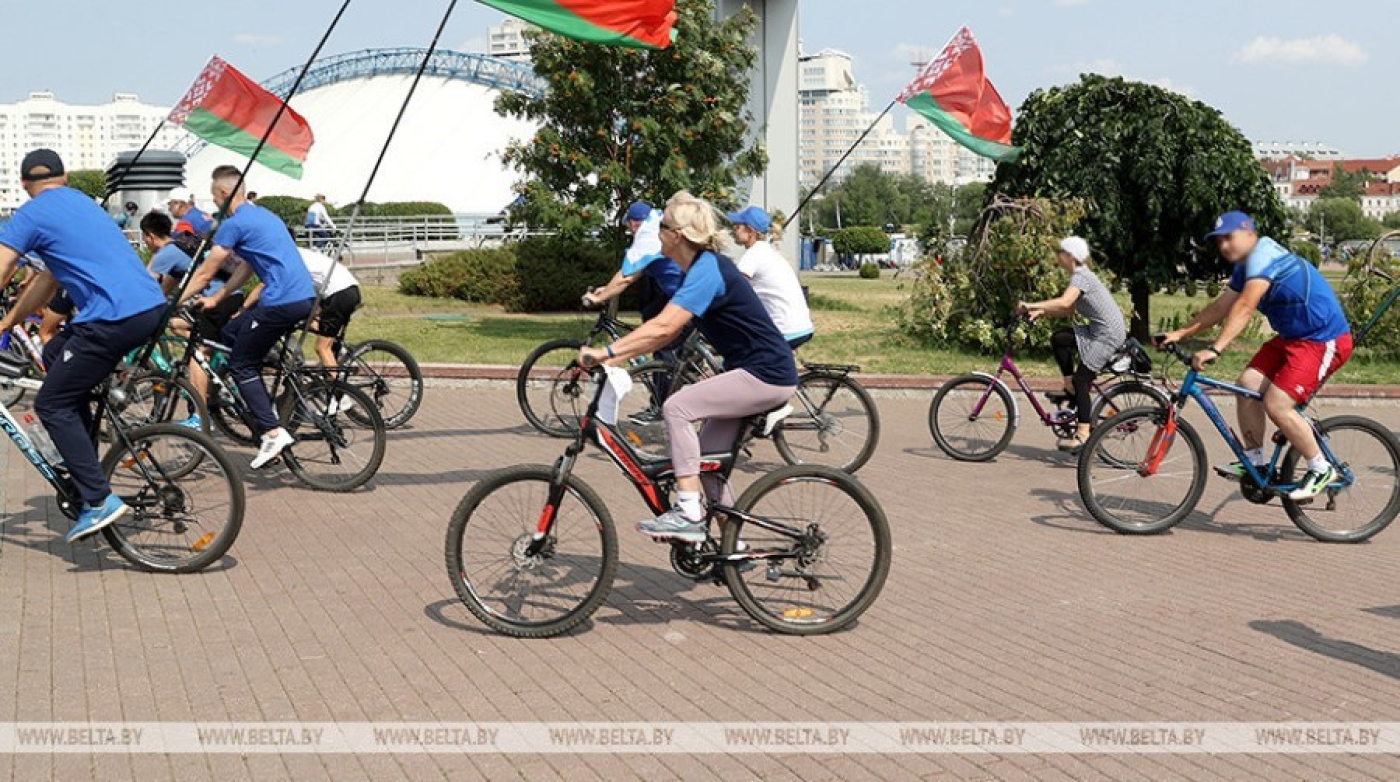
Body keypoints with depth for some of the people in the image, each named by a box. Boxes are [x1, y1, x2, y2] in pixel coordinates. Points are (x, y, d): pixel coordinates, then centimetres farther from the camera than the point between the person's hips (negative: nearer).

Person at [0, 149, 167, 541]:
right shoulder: (82, 203, 26)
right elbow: (48, 280, 31)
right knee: (56, 353, 26)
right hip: (152, 307, 8)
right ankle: (84, 466, 26)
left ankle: (99, 501, -7)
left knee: (52, 405, 1)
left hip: (114, 318, -8)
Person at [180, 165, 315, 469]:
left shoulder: (234, 224, -6)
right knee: (231, 334, 21)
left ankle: (273, 433, -7)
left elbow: (204, 274, -2)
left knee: (241, 364, 1)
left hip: (282, 301, -9)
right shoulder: (262, 215, 22)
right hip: (304, 296, 9)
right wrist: (215, 299, 28)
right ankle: (264, 408, 18)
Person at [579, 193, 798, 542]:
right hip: (761, 373, 10)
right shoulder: (703, 268, 13)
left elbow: (663, 327, -30)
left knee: (677, 407, -19)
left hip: (766, 375, -10)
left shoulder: (707, 271, -18)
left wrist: (606, 352, -31)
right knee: (707, 456, 10)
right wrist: (617, 356, 4)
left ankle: (688, 514, -16)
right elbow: (668, 332, 12)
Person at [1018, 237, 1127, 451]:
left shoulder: (1081, 276, -16)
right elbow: (1069, 310, 12)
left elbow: (1064, 302, -32)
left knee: (1081, 380, -10)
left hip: (1108, 335, -9)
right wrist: (1041, 312, -1)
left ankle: (1083, 435, -10)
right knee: (1059, 339, 5)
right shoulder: (1080, 275, 15)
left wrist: (1031, 305, -28)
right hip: (1098, 330, 9)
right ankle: (1070, 391, 10)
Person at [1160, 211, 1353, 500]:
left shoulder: (1263, 255, -20)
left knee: (1276, 405, -18)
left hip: (1323, 341, -10)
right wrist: (1180, 333, 2)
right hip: (1291, 338, 10)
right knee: (1249, 384, -3)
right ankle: (1254, 461, 7)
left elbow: (1244, 308, -32)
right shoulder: (1246, 267, 11)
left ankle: (1320, 469, 0)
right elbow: (1221, 307, 10)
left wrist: (1214, 349, -39)